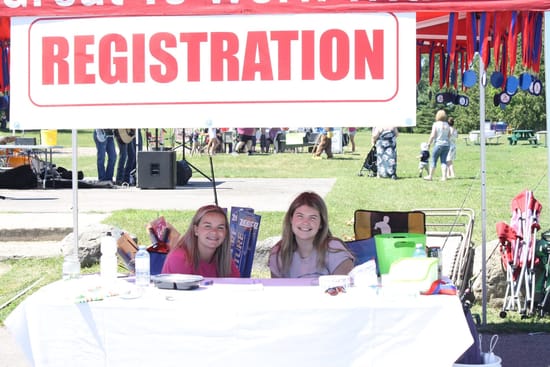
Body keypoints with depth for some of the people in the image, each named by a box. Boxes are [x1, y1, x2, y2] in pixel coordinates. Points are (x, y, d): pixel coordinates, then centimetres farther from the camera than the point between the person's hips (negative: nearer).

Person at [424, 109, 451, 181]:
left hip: (438, 144, -5)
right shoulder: (447, 125, 7)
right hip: (446, 144, 5)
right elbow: (449, 136, 11)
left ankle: (430, 176, 9)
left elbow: (432, 135, -12)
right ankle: (444, 177, 0)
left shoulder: (436, 124, -8)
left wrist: (429, 143, -1)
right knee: (444, 161, 7)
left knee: (433, 160, 4)